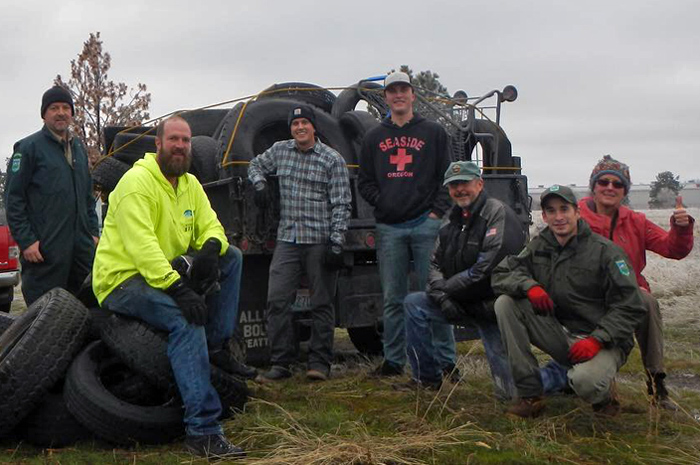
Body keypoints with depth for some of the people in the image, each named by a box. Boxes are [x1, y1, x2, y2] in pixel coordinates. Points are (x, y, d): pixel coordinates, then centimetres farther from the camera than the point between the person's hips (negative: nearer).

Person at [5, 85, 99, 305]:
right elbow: (13, 198, -8)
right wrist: (26, 241, -14)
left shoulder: (79, 147, 18)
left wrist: (93, 232, 15)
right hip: (45, 249, -6)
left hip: (82, 247, 7)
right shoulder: (29, 147, -3)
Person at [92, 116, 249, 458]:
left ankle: (216, 348, -1)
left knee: (231, 256, 1)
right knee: (187, 317, -32)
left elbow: (211, 226, 9)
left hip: (165, 273, 9)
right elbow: (141, 244, -27)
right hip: (122, 279, -9)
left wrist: (210, 247, -18)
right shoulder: (137, 181, -15)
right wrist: (176, 288, -36)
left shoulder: (190, 185, 12)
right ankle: (203, 432, -35)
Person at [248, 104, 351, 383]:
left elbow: (341, 205, -4)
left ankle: (319, 362, 11)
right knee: (277, 300, -2)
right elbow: (255, 165, 30)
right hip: (287, 239, 4)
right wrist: (260, 184, 8)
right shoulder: (280, 151, 11)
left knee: (321, 303, 2)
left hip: (320, 242, -4)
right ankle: (280, 363, 6)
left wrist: (336, 243, -12)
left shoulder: (332, 160, -2)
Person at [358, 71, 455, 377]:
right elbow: (364, 181, 17)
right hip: (388, 228, 3)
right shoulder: (374, 138, 16)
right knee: (393, 299, 6)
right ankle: (393, 361, 13)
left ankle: (445, 360, 4)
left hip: (426, 224, -2)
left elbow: (447, 176, 6)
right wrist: (381, 202, 0)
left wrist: (438, 211, -6)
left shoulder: (433, 133, 10)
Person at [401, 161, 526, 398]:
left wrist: (446, 288, -12)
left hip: (491, 306, -7)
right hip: (461, 304, 7)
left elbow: (487, 269, -21)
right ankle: (427, 377, 9)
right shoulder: (452, 223, 12)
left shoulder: (498, 214, -13)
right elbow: (435, 266, 10)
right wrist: (441, 297, -10)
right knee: (413, 303, -2)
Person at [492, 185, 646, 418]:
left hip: (604, 342, -5)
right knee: (505, 303, -14)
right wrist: (529, 285, -19)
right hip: (559, 335, 5)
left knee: (585, 382, -38)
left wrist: (597, 339, -25)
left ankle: (604, 391, 5)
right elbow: (499, 275, 2)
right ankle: (530, 395, -13)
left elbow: (631, 307, -12)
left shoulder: (605, 252, -10)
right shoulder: (539, 247, 6)